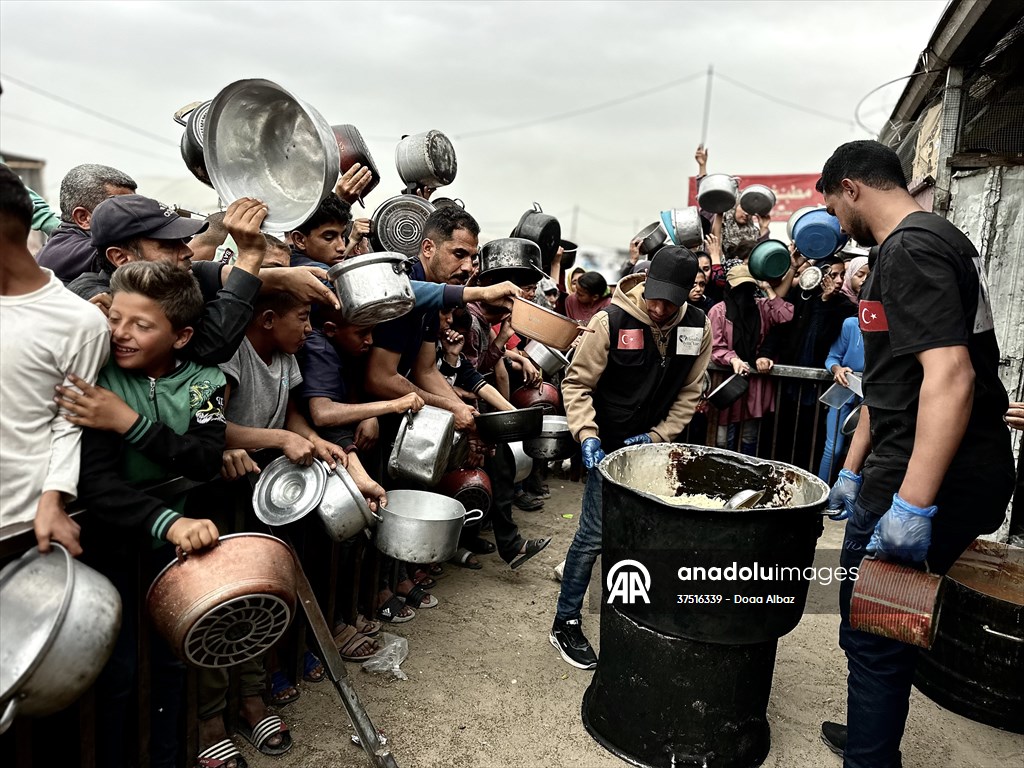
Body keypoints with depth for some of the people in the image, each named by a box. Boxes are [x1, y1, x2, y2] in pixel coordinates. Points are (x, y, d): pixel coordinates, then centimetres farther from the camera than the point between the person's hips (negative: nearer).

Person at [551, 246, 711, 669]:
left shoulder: (697, 327, -3)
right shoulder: (612, 320, -16)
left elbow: (689, 392, 5)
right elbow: (577, 383, -11)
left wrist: (660, 435, -6)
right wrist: (587, 434, -23)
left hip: (654, 445, 5)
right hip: (610, 446, -4)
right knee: (594, 534, -5)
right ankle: (565, 622, 11)